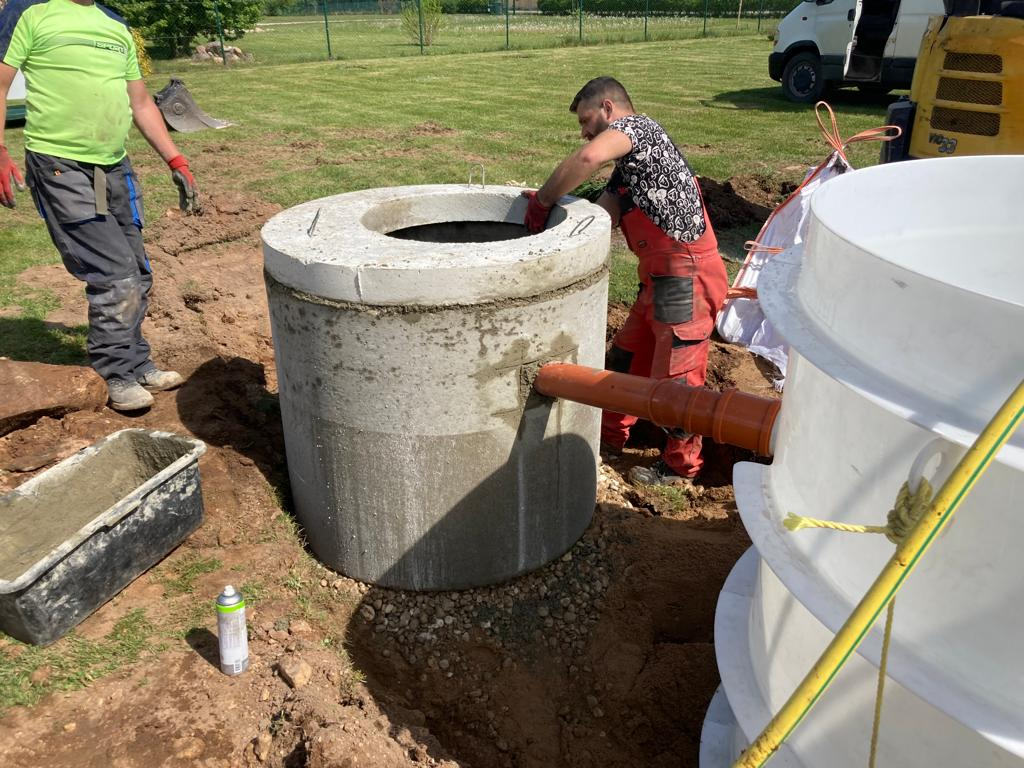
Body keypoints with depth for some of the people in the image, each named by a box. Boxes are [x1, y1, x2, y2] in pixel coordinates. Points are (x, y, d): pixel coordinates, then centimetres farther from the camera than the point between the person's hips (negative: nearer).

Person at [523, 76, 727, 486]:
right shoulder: (626, 166, 19)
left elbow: (590, 156, -33)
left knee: (676, 374, 2)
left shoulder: (636, 125, -10)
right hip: (661, 276, 10)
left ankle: (680, 465, 20)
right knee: (627, 355, 20)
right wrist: (548, 206, -2)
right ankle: (610, 434, 38)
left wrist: (543, 200, -21)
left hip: (688, 276, -10)